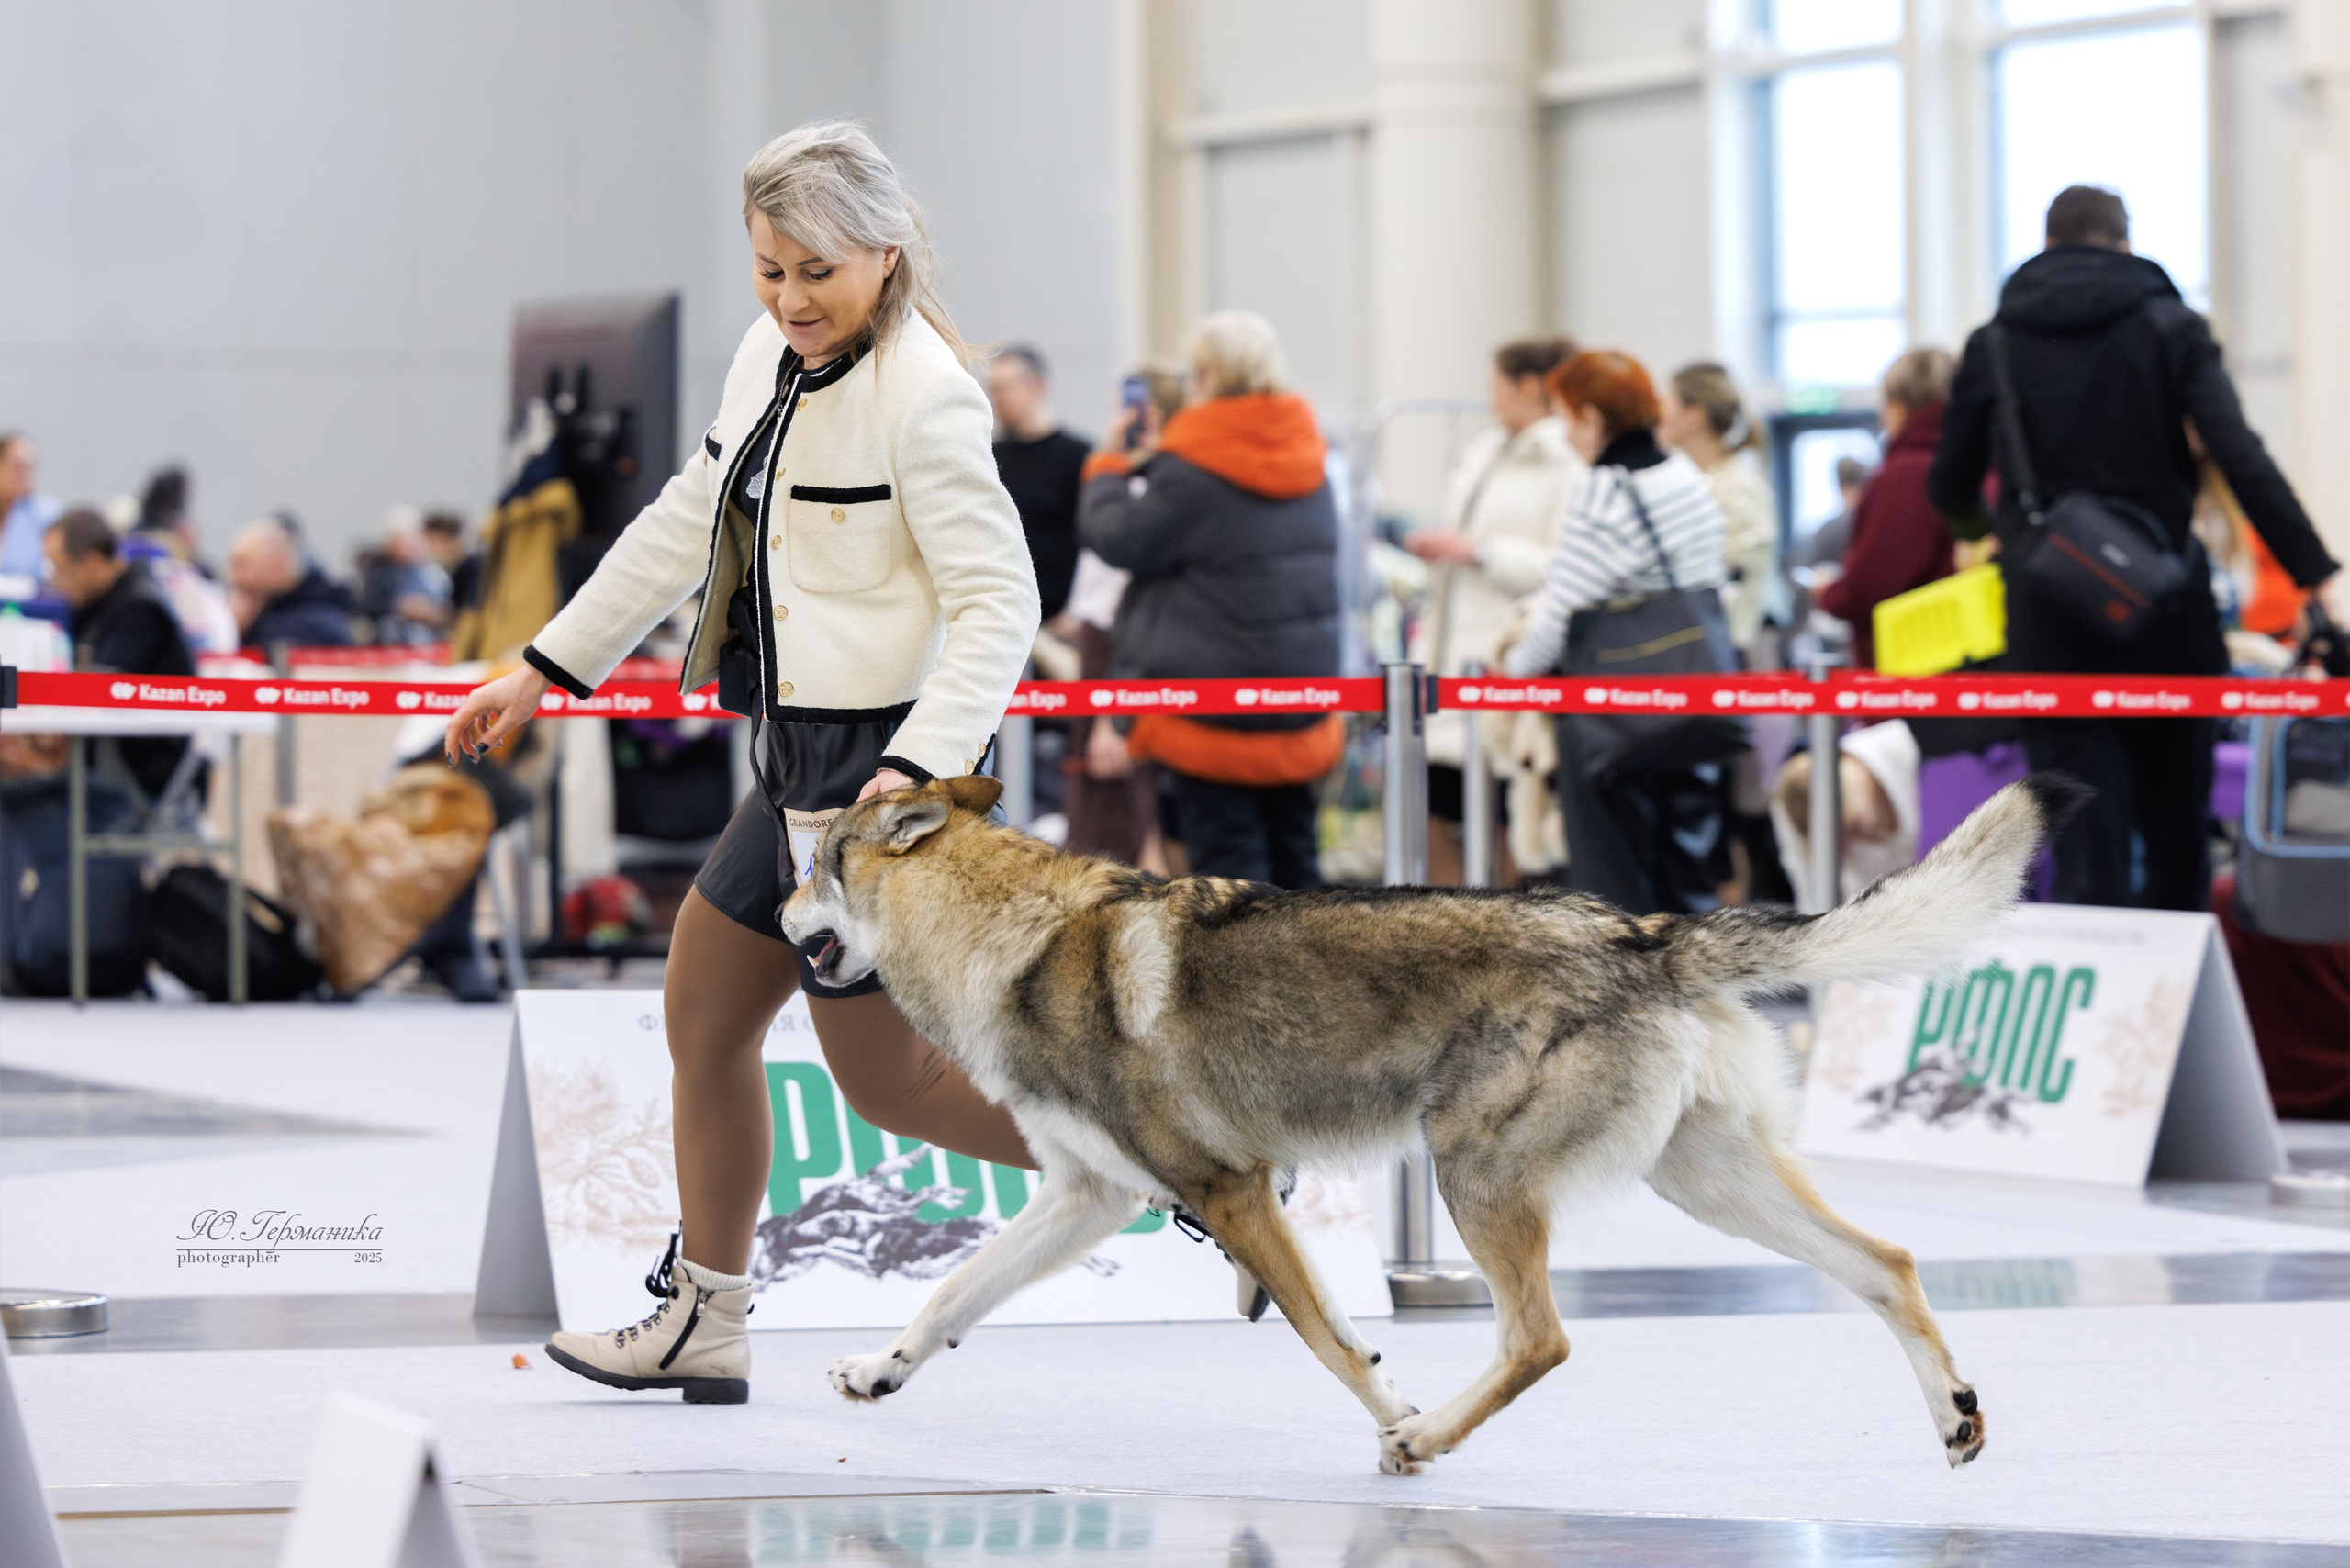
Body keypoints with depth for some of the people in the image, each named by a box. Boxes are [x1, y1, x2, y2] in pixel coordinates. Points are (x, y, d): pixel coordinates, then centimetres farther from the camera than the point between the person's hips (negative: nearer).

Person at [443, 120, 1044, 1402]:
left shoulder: (922, 395, -18)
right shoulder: (773, 357, 8)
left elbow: (998, 602, -21)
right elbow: (688, 525, 20)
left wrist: (917, 769, -32)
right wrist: (545, 670, 22)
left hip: (878, 760, -9)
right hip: (797, 761, 9)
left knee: (888, 1081, -3)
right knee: (701, 1019, 15)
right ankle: (702, 1327, 26)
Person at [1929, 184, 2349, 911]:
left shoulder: (1993, 346, 6)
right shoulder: (2170, 327, 1)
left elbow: (1951, 493, 14)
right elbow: (2242, 459, -12)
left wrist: (1990, 529, 38)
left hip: (2051, 626, 0)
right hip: (2166, 617, 0)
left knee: (2087, 852, -3)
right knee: (2177, 837, 13)